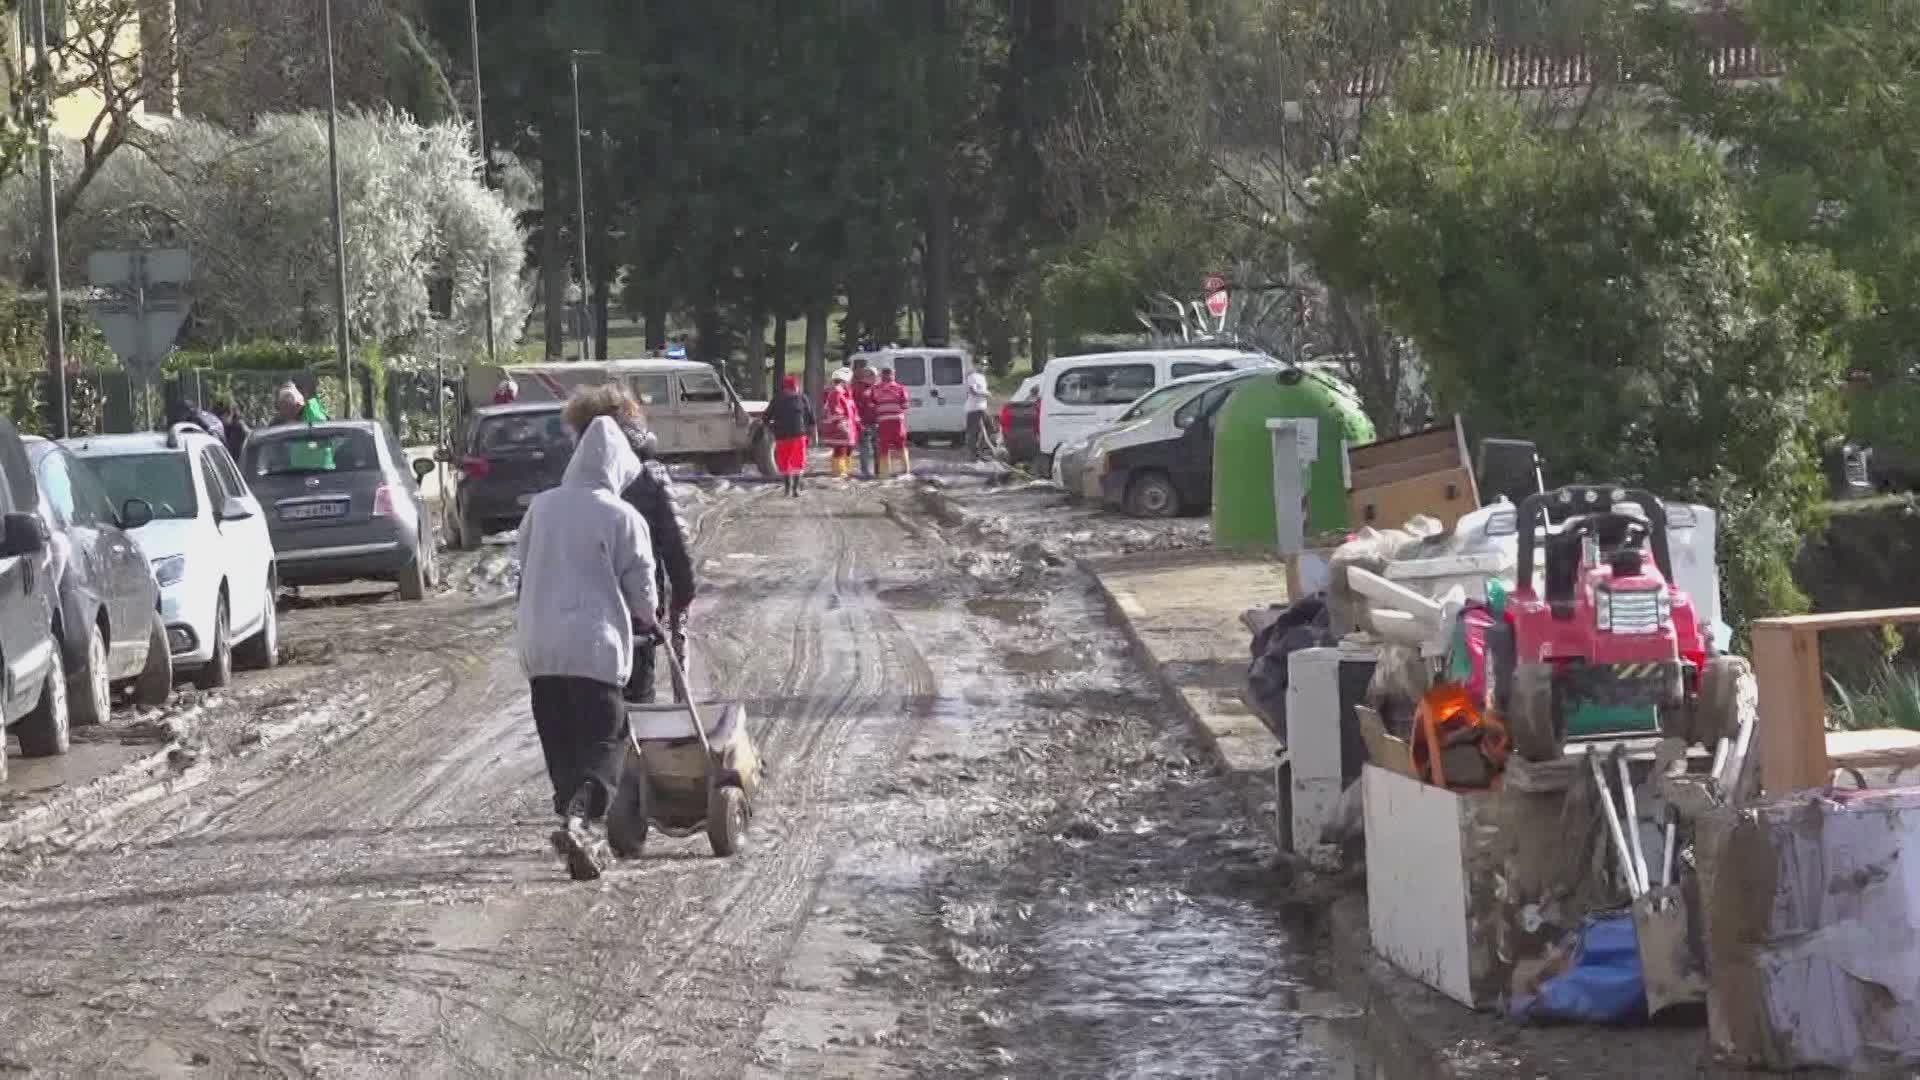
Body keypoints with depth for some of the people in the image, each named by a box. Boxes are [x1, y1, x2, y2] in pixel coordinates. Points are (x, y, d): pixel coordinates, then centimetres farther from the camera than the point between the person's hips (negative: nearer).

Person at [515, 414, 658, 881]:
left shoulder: (541, 507, 4)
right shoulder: (623, 518, -7)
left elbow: (523, 566, 14)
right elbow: (642, 588, -1)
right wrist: (648, 617, 19)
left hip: (538, 644, 4)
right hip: (595, 643, -4)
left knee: (560, 745, 13)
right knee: (605, 739, 1)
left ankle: (579, 839, 14)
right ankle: (578, 817, -22)